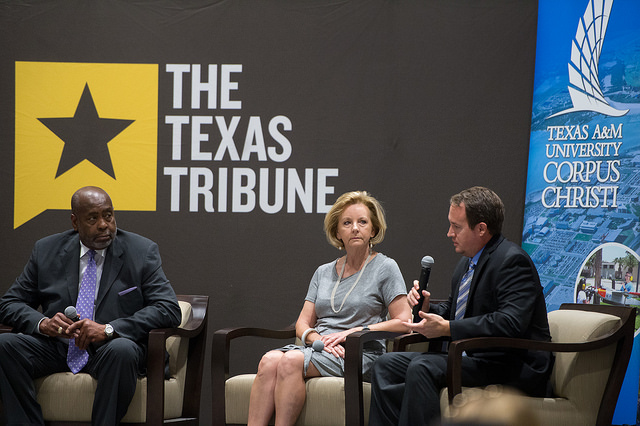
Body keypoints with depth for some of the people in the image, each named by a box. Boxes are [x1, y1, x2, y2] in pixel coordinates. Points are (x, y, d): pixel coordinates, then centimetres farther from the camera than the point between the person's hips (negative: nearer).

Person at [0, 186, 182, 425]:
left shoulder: (142, 252, 1)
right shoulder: (47, 250, 8)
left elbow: (169, 309, -9)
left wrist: (108, 329, -22)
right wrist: (42, 323, -14)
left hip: (109, 349, -3)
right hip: (56, 348, 3)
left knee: (122, 350, -37)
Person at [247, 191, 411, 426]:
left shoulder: (385, 267, 6)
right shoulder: (324, 272, 20)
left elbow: (403, 322, -4)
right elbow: (302, 324, 16)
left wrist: (354, 332, -9)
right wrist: (318, 339, -7)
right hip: (318, 349, 5)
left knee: (291, 360, -32)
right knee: (269, 360, -28)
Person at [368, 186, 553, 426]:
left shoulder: (512, 260, -15)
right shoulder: (466, 263, 15)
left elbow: (512, 323, -28)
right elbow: (452, 311, 26)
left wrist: (447, 328, -25)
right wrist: (428, 309, 2)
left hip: (511, 365, -10)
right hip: (469, 357, 10)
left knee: (422, 368, -29)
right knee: (386, 365, 1)